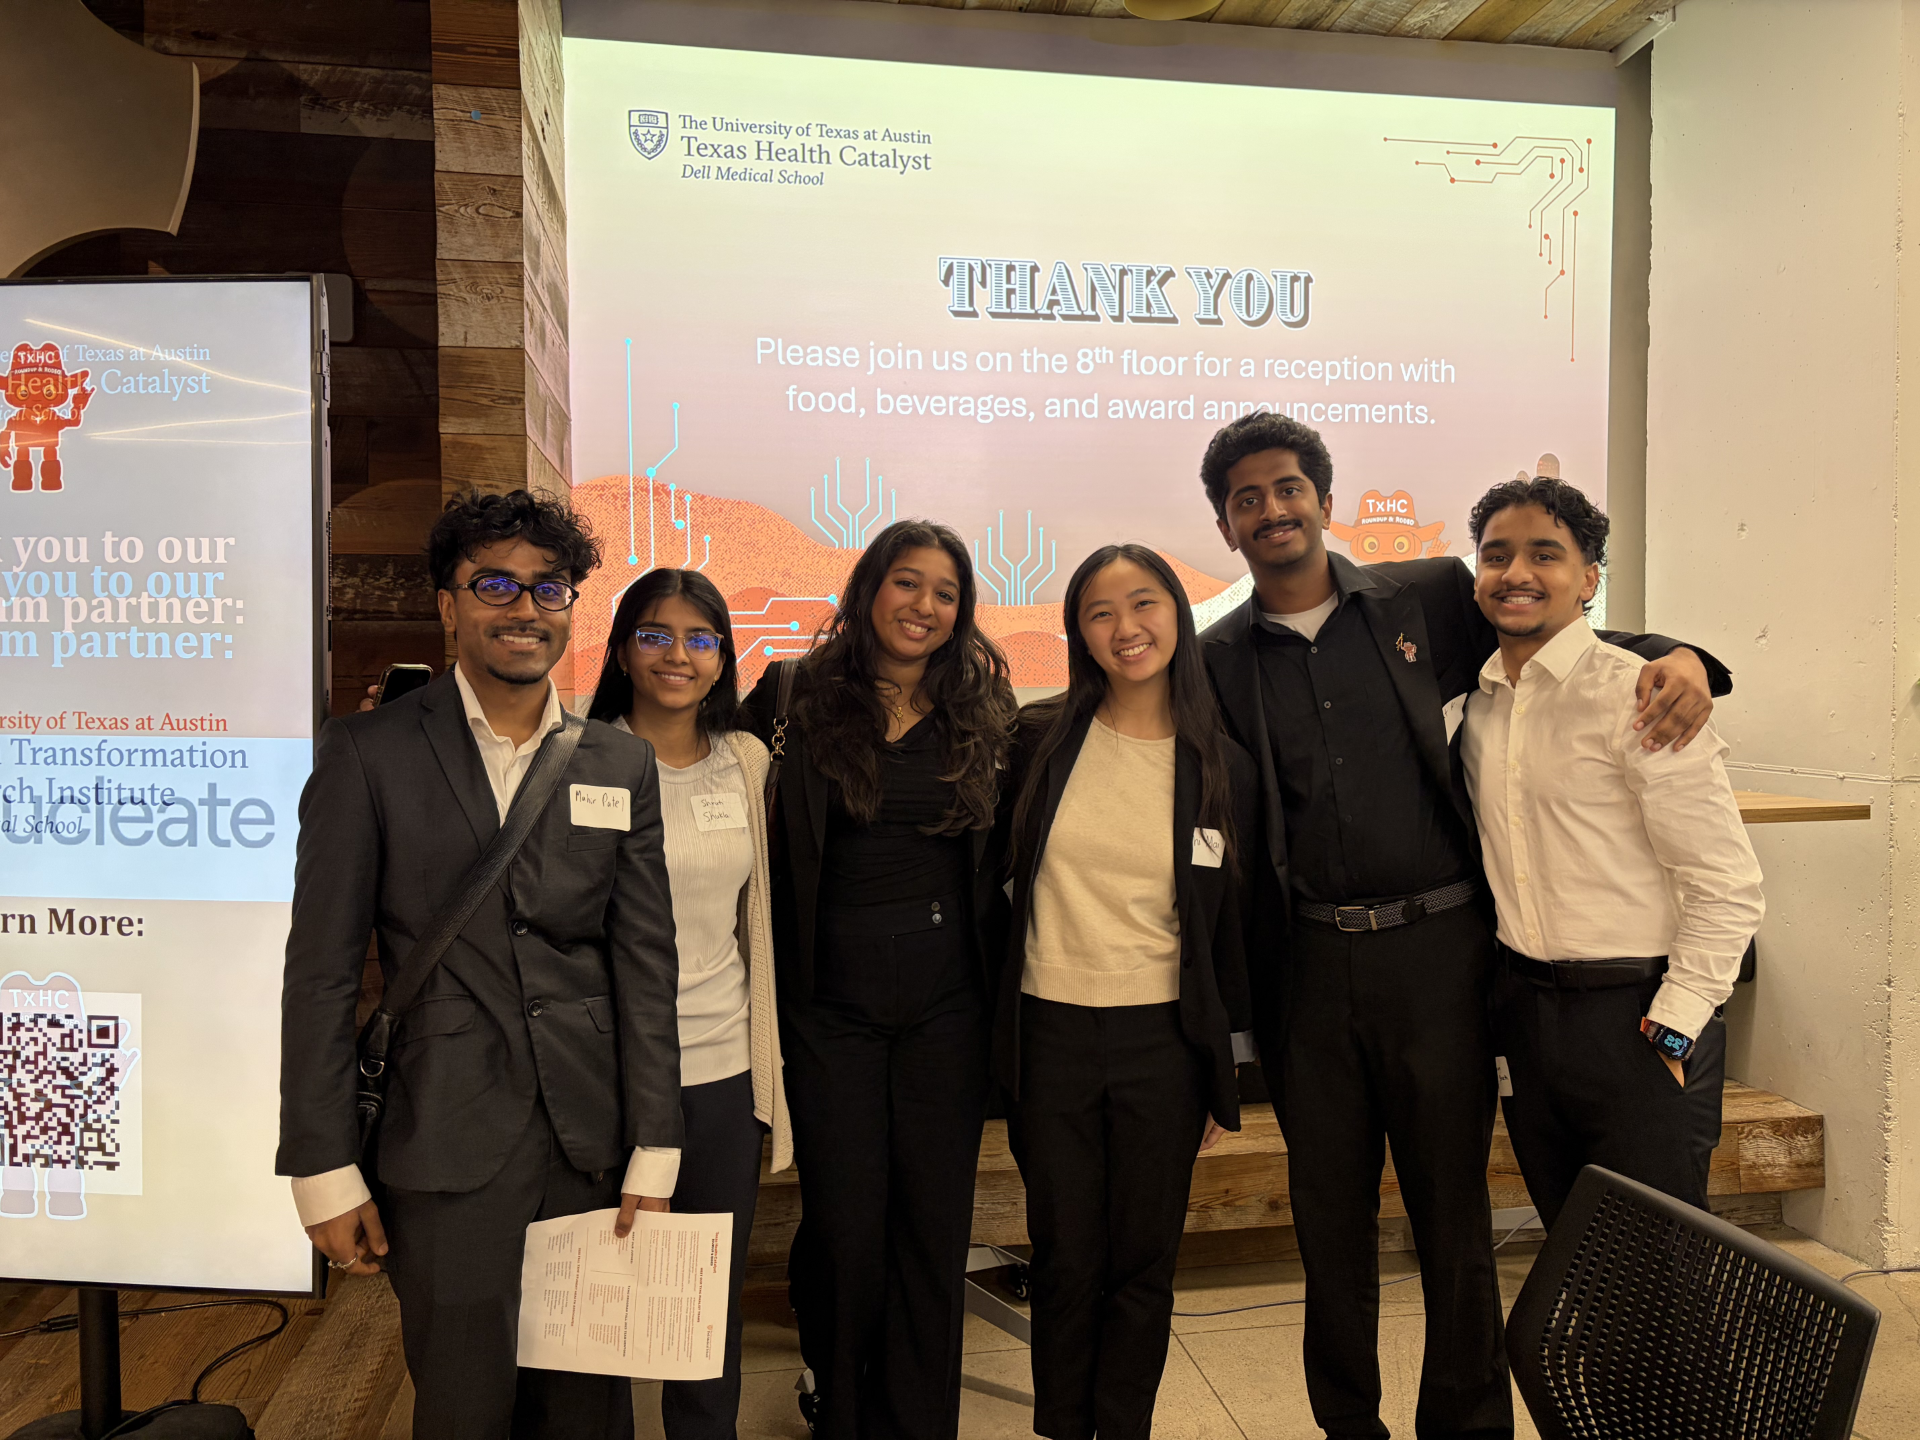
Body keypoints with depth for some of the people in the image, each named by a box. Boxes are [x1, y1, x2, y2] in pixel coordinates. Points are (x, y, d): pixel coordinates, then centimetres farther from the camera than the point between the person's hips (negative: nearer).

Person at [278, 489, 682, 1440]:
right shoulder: (368, 754, -3)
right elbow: (321, 971, -3)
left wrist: (654, 1152, 2)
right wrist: (324, 1168, -5)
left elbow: (645, 962, 4)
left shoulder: (623, 765, 5)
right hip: (446, 1149, -2)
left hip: (592, 1143, 3)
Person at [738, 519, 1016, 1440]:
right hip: (832, 1009, -1)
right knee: (845, 1229, 6)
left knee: (934, 1227, 9)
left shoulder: (983, 712, 5)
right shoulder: (798, 699, -1)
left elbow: (1001, 860, 9)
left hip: (948, 1009, 2)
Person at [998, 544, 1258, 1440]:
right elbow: (997, 883, 6)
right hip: (1051, 1035, 0)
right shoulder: (1040, 741, -2)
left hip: (1163, 1040, 0)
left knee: (1143, 1262, 12)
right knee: (1065, 1258, 13)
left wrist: (1222, 1079, 6)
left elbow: (1230, 930, 5)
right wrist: (997, 1046, 4)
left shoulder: (1223, 767, -1)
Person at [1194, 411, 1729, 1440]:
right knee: (1328, 1219, 14)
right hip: (1306, 964, 1)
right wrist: (1242, 985, -2)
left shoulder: (1430, 598, 3)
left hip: (1433, 947, -1)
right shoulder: (1218, 659, 5)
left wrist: (1672, 655, -6)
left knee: (1452, 1211, 10)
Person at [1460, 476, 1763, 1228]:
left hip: (1636, 1016, -5)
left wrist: (1671, 1030, -15)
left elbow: (1729, 888, -14)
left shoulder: (1638, 694, -13)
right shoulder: (1474, 700, 6)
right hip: (1520, 1007, 6)